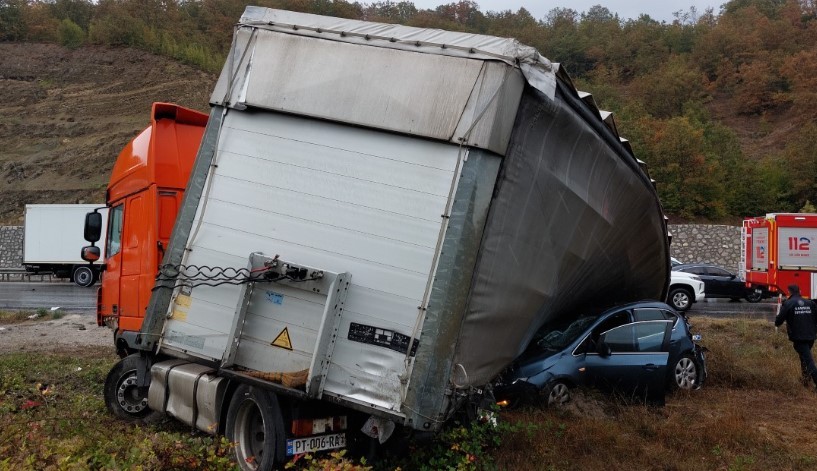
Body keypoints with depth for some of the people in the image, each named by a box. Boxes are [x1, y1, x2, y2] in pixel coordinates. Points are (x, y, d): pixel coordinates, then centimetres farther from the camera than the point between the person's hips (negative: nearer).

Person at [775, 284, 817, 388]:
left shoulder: (788, 304, -7)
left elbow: (779, 319, -9)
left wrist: (776, 324, 13)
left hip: (798, 337, -5)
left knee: (808, 360, -6)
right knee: (804, 356, 25)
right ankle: (806, 379, 27)